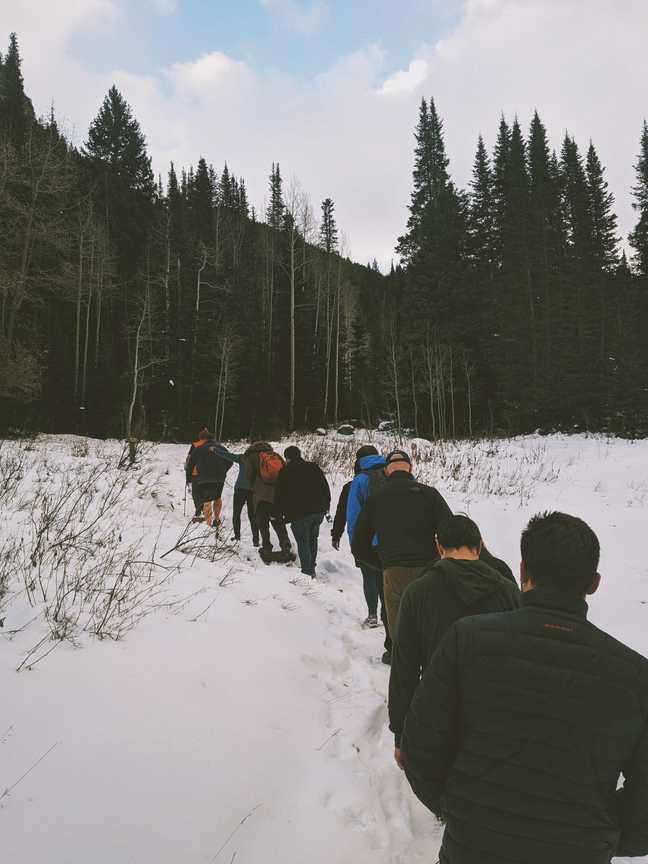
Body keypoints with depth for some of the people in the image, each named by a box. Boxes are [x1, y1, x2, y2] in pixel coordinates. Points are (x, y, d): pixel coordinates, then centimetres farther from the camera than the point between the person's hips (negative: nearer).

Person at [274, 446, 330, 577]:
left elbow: (280, 495, -3)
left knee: (303, 543, 2)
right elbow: (326, 489, 13)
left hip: (299, 514, -5)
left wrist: (278, 513, 7)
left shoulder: (286, 473, -5)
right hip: (318, 512, 5)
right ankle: (311, 568, 24)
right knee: (313, 539, 20)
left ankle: (307, 572, -1)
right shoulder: (314, 468, 8)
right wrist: (326, 507, 23)